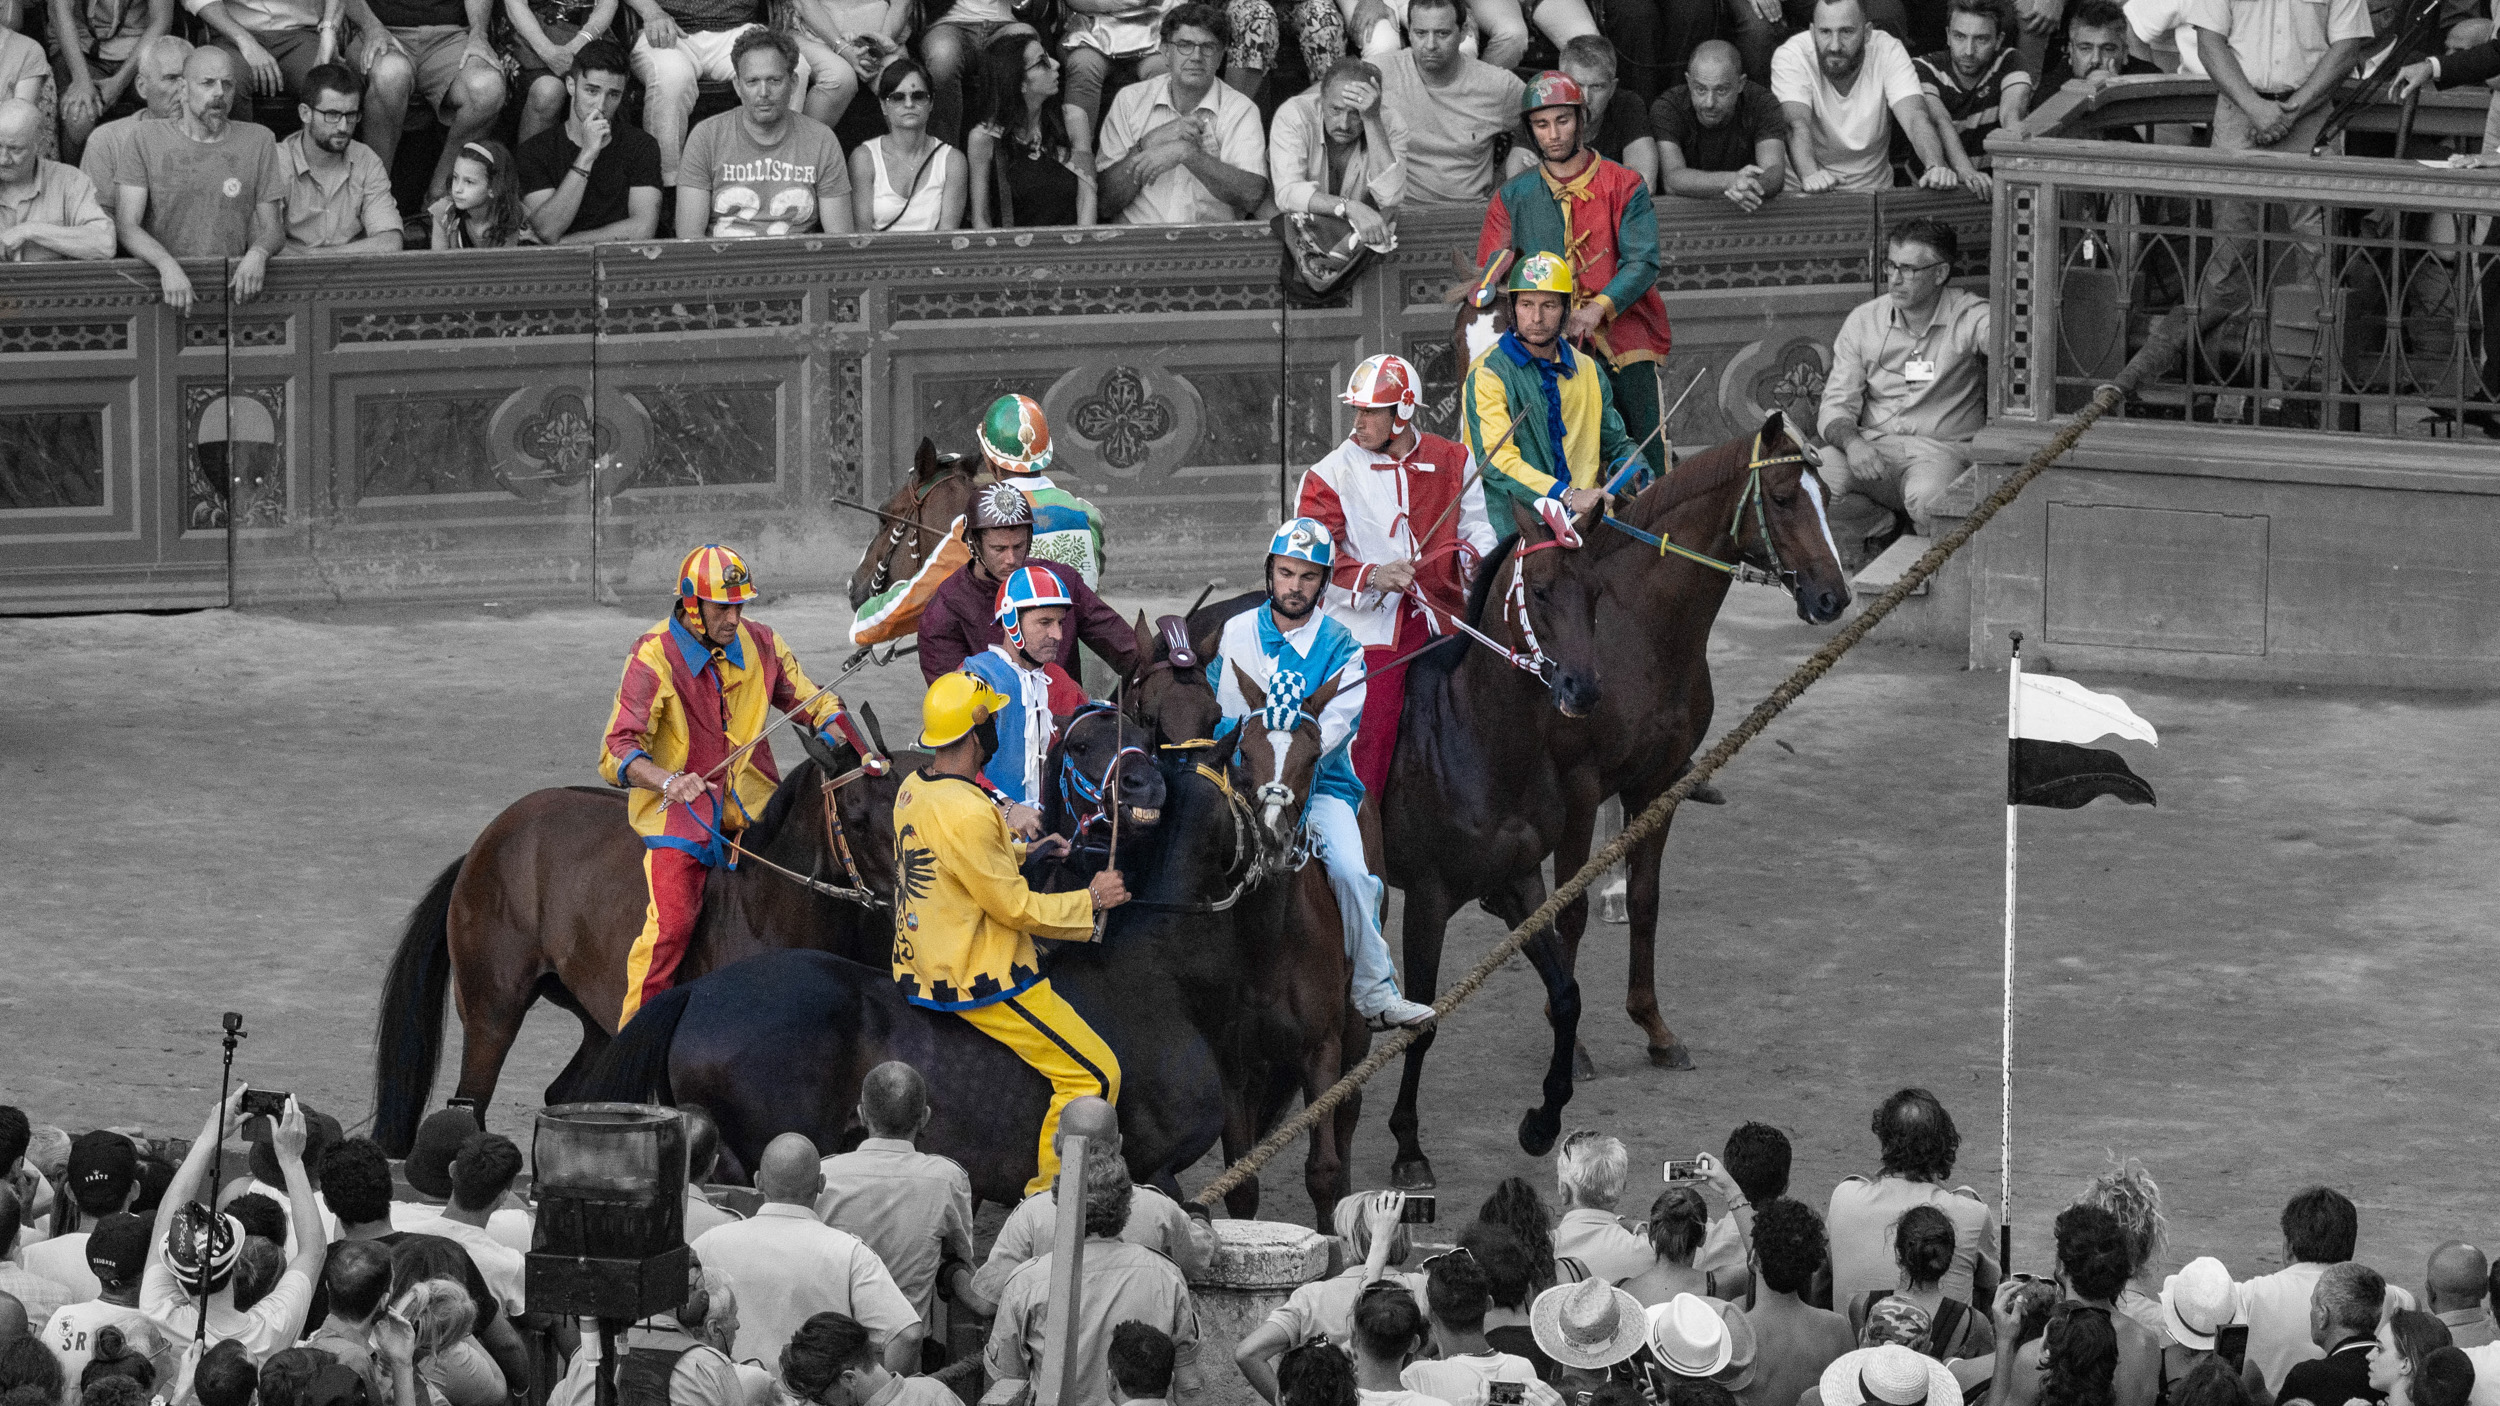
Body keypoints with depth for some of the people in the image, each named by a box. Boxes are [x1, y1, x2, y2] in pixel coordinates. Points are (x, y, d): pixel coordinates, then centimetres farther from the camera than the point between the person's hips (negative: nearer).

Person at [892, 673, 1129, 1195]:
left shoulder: (912, 790, 5)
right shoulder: (967, 813, -25)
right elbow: (1017, 908, -19)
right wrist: (1091, 901, -7)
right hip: (983, 984, -10)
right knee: (1095, 1074, -7)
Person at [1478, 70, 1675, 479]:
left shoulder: (1623, 186, 6)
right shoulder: (1513, 197, 13)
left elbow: (1642, 262, -5)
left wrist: (1598, 308, -21)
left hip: (1623, 345, -1)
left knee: (1646, 469, -6)